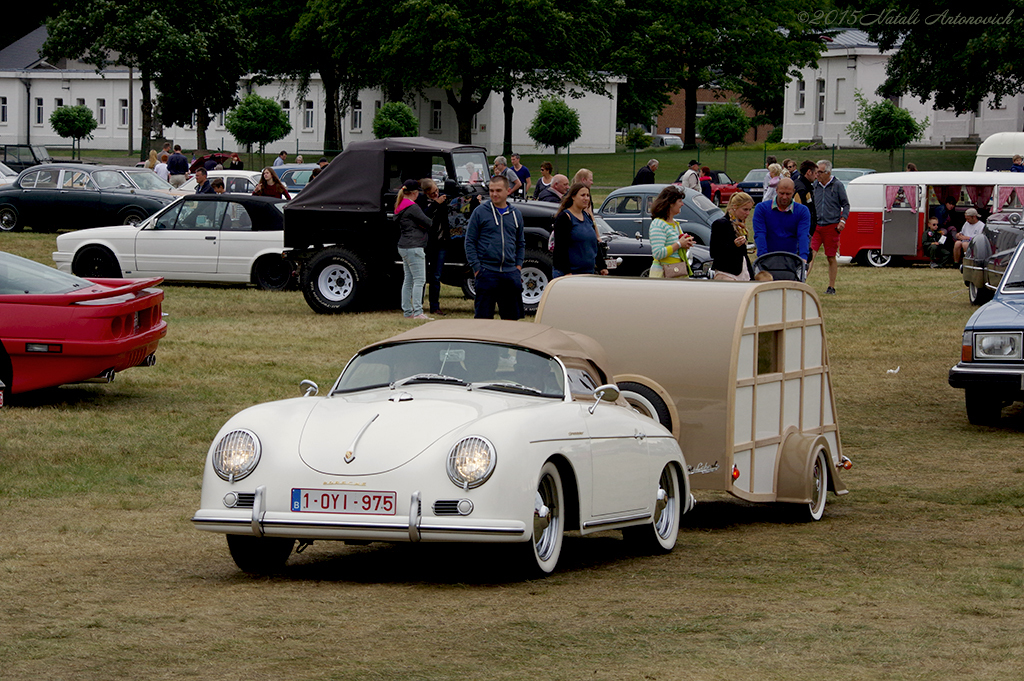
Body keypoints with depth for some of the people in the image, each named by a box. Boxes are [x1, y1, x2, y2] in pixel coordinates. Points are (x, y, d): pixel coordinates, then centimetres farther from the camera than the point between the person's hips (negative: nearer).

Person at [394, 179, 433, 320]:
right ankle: (417, 312, -13)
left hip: (404, 247, 10)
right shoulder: (412, 207, -15)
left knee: (408, 280, 13)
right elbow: (427, 222, -13)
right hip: (414, 247, -10)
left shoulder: (400, 206, 14)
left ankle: (407, 311, 15)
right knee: (419, 280, -9)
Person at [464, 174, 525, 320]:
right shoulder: (480, 212, 0)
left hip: (510, 273, 4)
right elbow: (470, 241, 0)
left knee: (512, 316, 6)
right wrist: (476, 268, -8)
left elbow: (521, 243, 21)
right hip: (487, 272, -4)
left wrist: (518, 266, 8)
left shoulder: (516, 214, 12)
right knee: (483, 317, -3)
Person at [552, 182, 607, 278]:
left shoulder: (588, 216, 15)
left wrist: (602, 267, 15)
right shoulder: (564, 217, -8)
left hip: (589, 272, 7)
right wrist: (566, 272, -20)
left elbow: (595, 244, 21)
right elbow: (561, 247, -13)